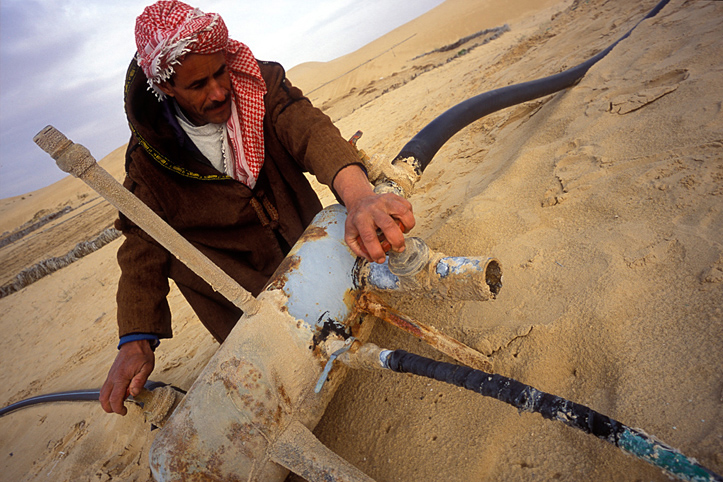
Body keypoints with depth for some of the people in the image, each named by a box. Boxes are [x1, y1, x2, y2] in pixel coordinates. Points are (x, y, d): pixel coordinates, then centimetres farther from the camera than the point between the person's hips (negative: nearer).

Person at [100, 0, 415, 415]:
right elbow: (142, 246, -12)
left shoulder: (259, 83, -13)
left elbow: (308, 128, -32)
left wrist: (359, 195, -54)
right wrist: (136, 342, -24)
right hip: (244, 279, 1)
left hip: (306, 238, 0)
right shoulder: (150, 155, -12)